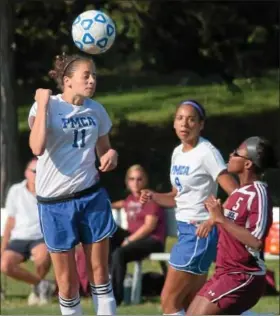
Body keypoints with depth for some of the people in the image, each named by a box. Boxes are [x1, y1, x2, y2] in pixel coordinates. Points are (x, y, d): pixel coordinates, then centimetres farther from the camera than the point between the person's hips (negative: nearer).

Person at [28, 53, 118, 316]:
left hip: (91, 196, 4)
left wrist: (111, 155, -7)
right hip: (55, 202, -4)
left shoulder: (96, 110, 4)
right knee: (67, 282, 3)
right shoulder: (47, 106, -11)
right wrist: (43, 105, -24)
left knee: (99, 273, 7)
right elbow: (37, 148, -29)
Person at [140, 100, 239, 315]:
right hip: (185, 230, 9)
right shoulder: (178, 152, 11)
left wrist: (214, 219, -31)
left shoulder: (207, 153, -14)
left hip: (200, 231, -9)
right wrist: (153, 197, 2)